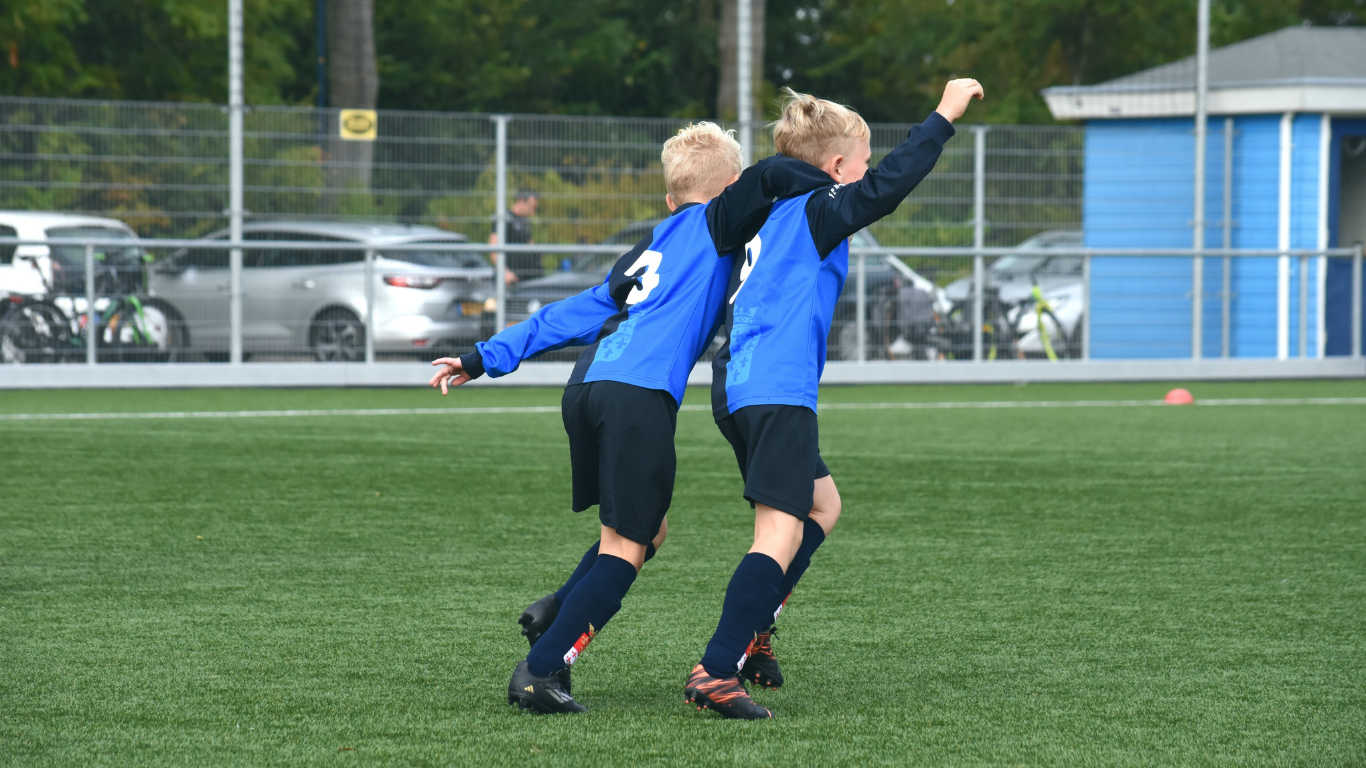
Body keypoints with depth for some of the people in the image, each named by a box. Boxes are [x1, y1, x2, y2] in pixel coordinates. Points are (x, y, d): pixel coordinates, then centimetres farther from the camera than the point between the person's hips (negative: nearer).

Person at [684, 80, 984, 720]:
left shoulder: (770, 216, 20)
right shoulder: (817, 212, -5)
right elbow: (888, 185, -14)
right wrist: (945, 115, -8)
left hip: (738, 387, 10)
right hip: (778, 392, -10)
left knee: (822, 504, 24)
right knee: (781, 534, -14)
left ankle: (751, 632, 20)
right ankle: (716, 673, -23)